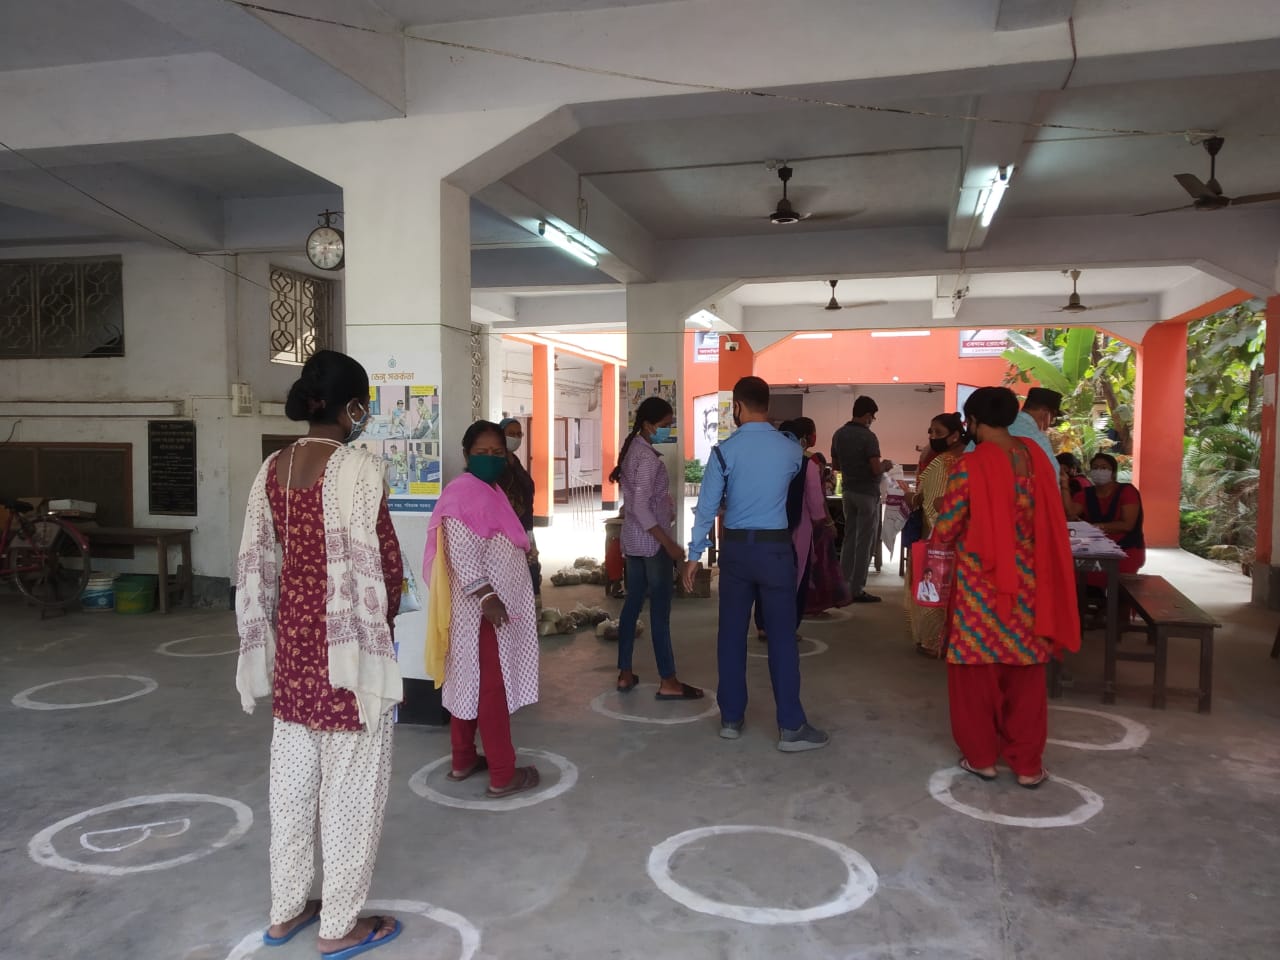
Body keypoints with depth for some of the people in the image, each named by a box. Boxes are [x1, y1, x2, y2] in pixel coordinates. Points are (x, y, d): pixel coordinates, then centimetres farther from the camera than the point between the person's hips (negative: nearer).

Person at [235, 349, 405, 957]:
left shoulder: (273, 467, 6)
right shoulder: (356, 466, -17)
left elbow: (256, 563, 9)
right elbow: (378, 558, -18)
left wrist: (265, 637, 16)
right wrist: (385, 617, 0)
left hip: (292, 634, 8)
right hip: (344, 637, -7)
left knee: (293, 775, 18)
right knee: (350, 783, 6)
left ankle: (286, 910, 32)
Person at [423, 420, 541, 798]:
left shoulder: (490, 491, 15)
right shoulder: (464, 491, -17)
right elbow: (461, 552, -24)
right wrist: (487, 596, -27)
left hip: (493, 604, 10)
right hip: (482, 607, -10)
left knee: (470, 682, 16)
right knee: (492, 687, -4)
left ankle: (463, 760, 27)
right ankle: (503, 774, 4)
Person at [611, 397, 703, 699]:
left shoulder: (633, 449, 10)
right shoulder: (648, 457, -19)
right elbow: (641, 508, -24)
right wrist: (669, 544, -23)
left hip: (634, 539, 9)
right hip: (652, 541, -9)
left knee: (633, 602, 12)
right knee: (660, 608, -3)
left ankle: (625, 674, 18)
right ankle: (668, 682, 4)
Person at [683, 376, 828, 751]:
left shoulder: (725, 450, -7)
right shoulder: (791, 450, -2)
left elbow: (707, 506, -5)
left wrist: (694, 554, 3)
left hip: (735, 548, 0)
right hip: (775, 547, 0)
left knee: (731, 633, 10)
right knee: (782, 635, 3)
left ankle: (731, 717, 19)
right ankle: (791, 727, 6)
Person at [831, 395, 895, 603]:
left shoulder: (839, 434, 5)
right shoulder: (868, 437, -17)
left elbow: (835, 465, 13)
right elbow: (876, 470, -20)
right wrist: (885, 465, 0)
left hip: (848, 491, 7)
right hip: (867, 494, -7)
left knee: (849, 539, 14)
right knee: (864, 542, -1)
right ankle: (857, 590, 1)